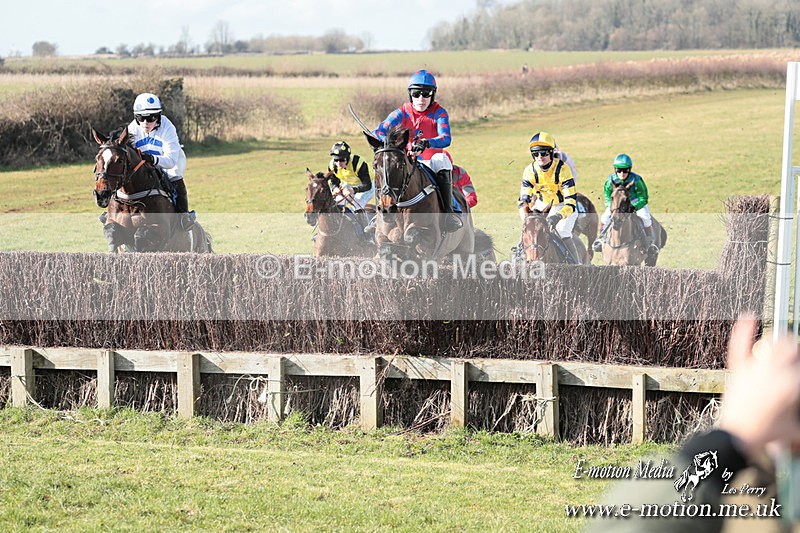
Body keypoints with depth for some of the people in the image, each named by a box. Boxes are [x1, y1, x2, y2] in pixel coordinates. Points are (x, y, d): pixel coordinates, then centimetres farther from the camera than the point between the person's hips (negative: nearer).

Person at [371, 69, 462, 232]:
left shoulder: (439, 113, -6)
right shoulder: (402, 113, -2)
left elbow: (445, 139, -23)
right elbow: (377, 132, -11)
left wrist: (426, 143, -45)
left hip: (432, 159, -2)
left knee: (441, 160, -36)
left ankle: (448, 213, -38)